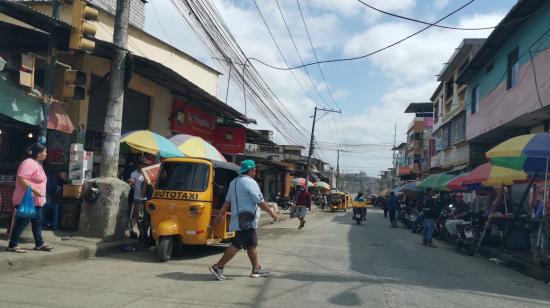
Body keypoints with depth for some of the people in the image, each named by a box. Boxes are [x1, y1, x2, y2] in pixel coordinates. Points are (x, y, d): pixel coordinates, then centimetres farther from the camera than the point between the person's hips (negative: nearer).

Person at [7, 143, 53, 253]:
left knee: (37, 222, 13)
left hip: (36, 200, 11)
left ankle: (39, 244, 20)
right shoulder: (29, 163, -17)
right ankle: (12, 245, 4)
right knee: (22, 222, -4)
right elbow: (21, 179, -26)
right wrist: (34, 190, -29)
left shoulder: (37, 164, 15)